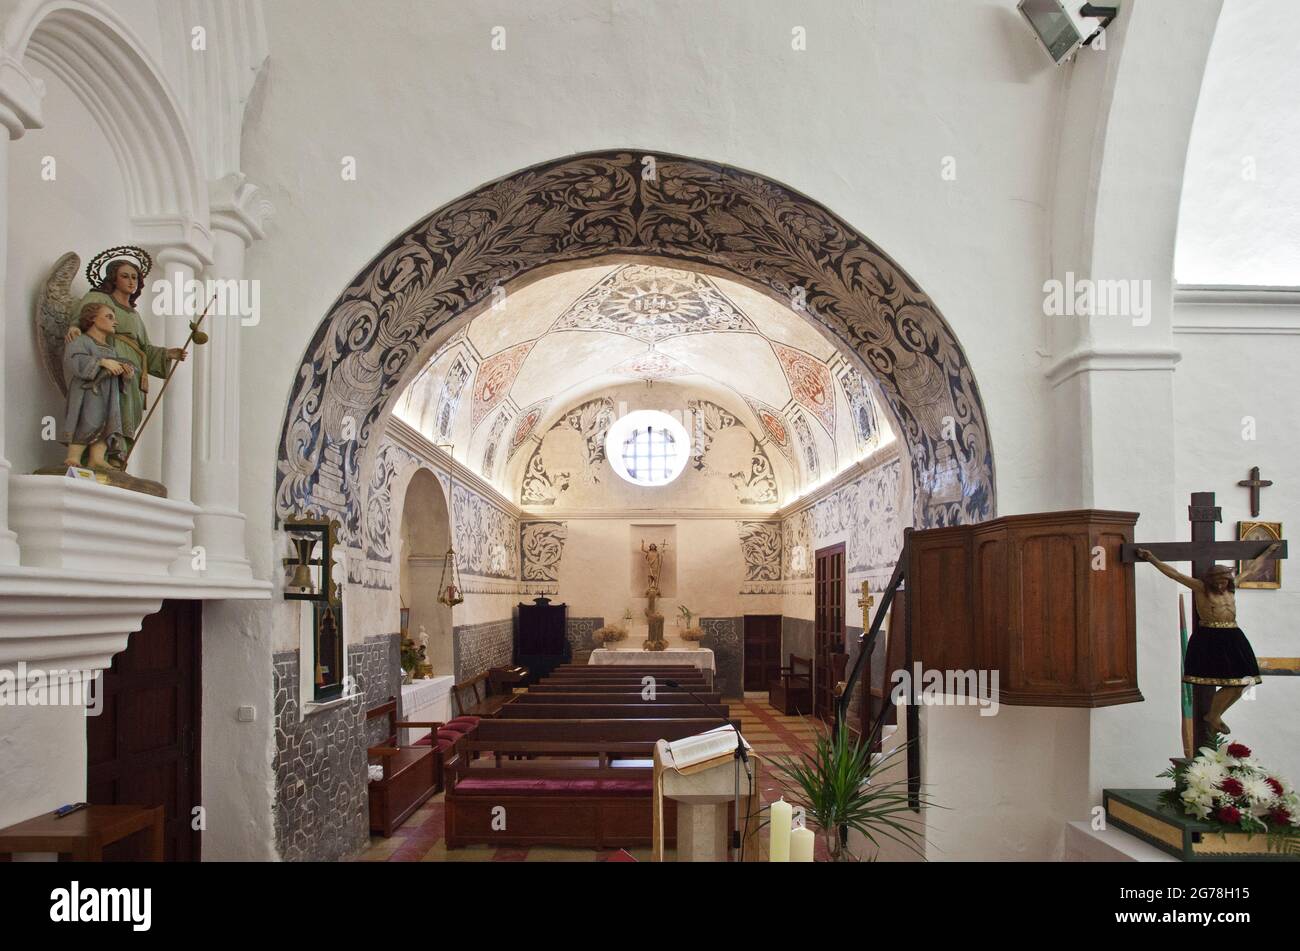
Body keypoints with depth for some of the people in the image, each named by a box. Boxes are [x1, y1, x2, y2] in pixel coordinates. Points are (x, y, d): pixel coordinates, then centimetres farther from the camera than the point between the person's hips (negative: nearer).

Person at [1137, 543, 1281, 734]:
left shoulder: (1232, 586, 11)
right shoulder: (1200, 587, -4)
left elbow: (1252, 568, 24)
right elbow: (1174, 574, -8)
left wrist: (1268, 552, 32)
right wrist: (1152, 559, -13)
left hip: (1232, 639, 6)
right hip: (1210, 639, -6)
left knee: (1240, 684, 5)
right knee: (1230, 683, -8)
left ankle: (1215, 715, 25)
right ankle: (1213, 717, 15)